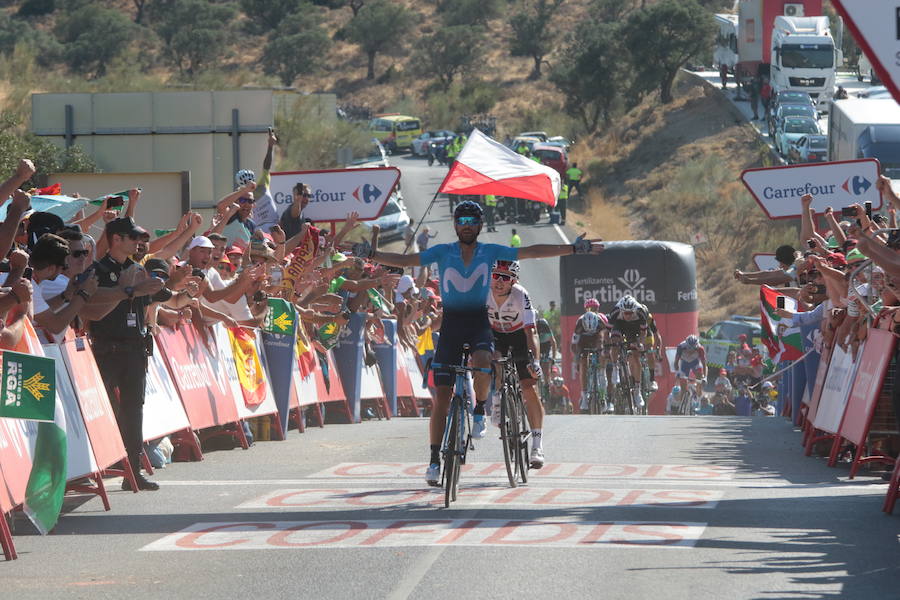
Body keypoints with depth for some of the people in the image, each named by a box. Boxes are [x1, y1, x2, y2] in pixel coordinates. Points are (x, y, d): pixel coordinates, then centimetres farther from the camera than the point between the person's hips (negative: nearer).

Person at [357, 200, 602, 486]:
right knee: (441, 397, -2)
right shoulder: (442, 252, 1)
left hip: (479, 322, -1)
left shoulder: (491, 252, 3)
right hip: (450, 324, 1)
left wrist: (574, 249, -3)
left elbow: (531, 252, 2)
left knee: (482, 362, -35)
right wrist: (371, 255, -22)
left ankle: (480, 409, -4)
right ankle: (434, 460, 4)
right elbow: (405, 260, -7)